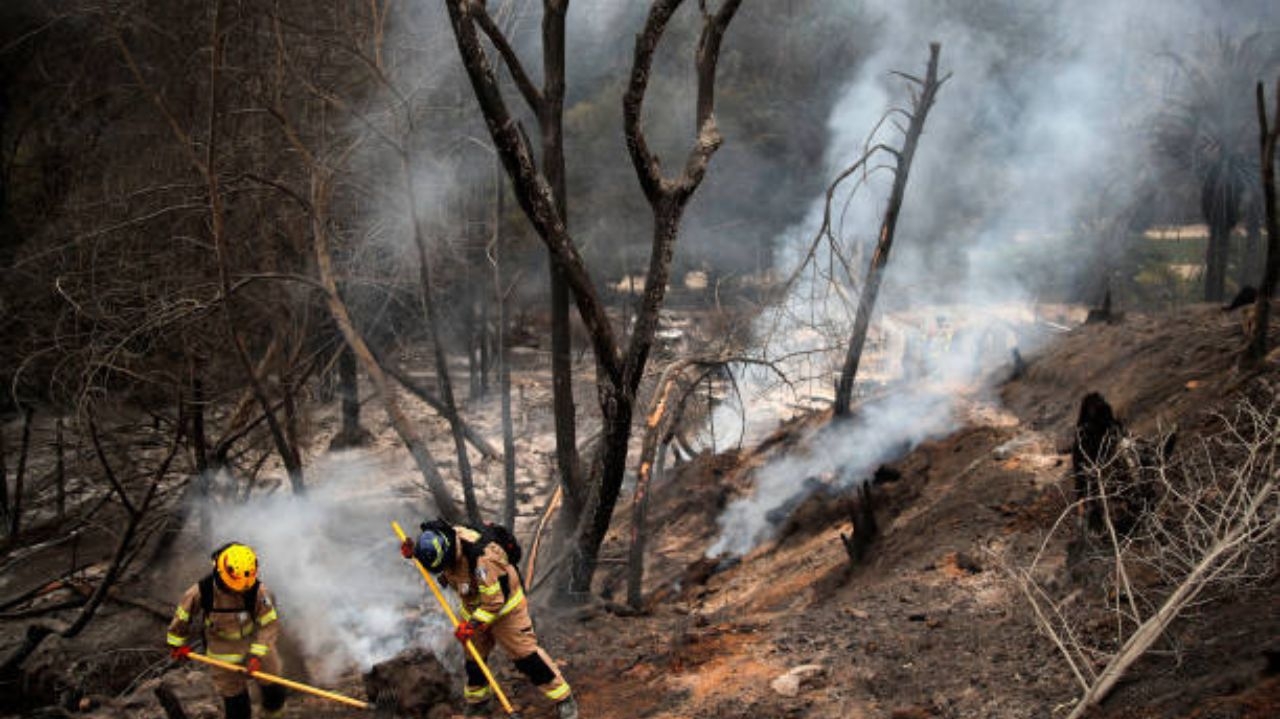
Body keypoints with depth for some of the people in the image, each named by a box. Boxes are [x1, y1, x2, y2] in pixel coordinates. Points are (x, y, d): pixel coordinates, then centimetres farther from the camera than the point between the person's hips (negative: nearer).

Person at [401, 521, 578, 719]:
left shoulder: (482, 558, -40)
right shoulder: (445, 541, -17)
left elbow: (494, 601, -32)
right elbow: (428, 555, 10)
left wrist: (472, 624, -31)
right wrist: (412, 551, -10)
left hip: (505, 607, -7)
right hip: (473, 608, 7)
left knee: (526, 654, -7)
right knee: (473, 655, 16)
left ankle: (564, 699, 3)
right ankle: (478, 702, 37)